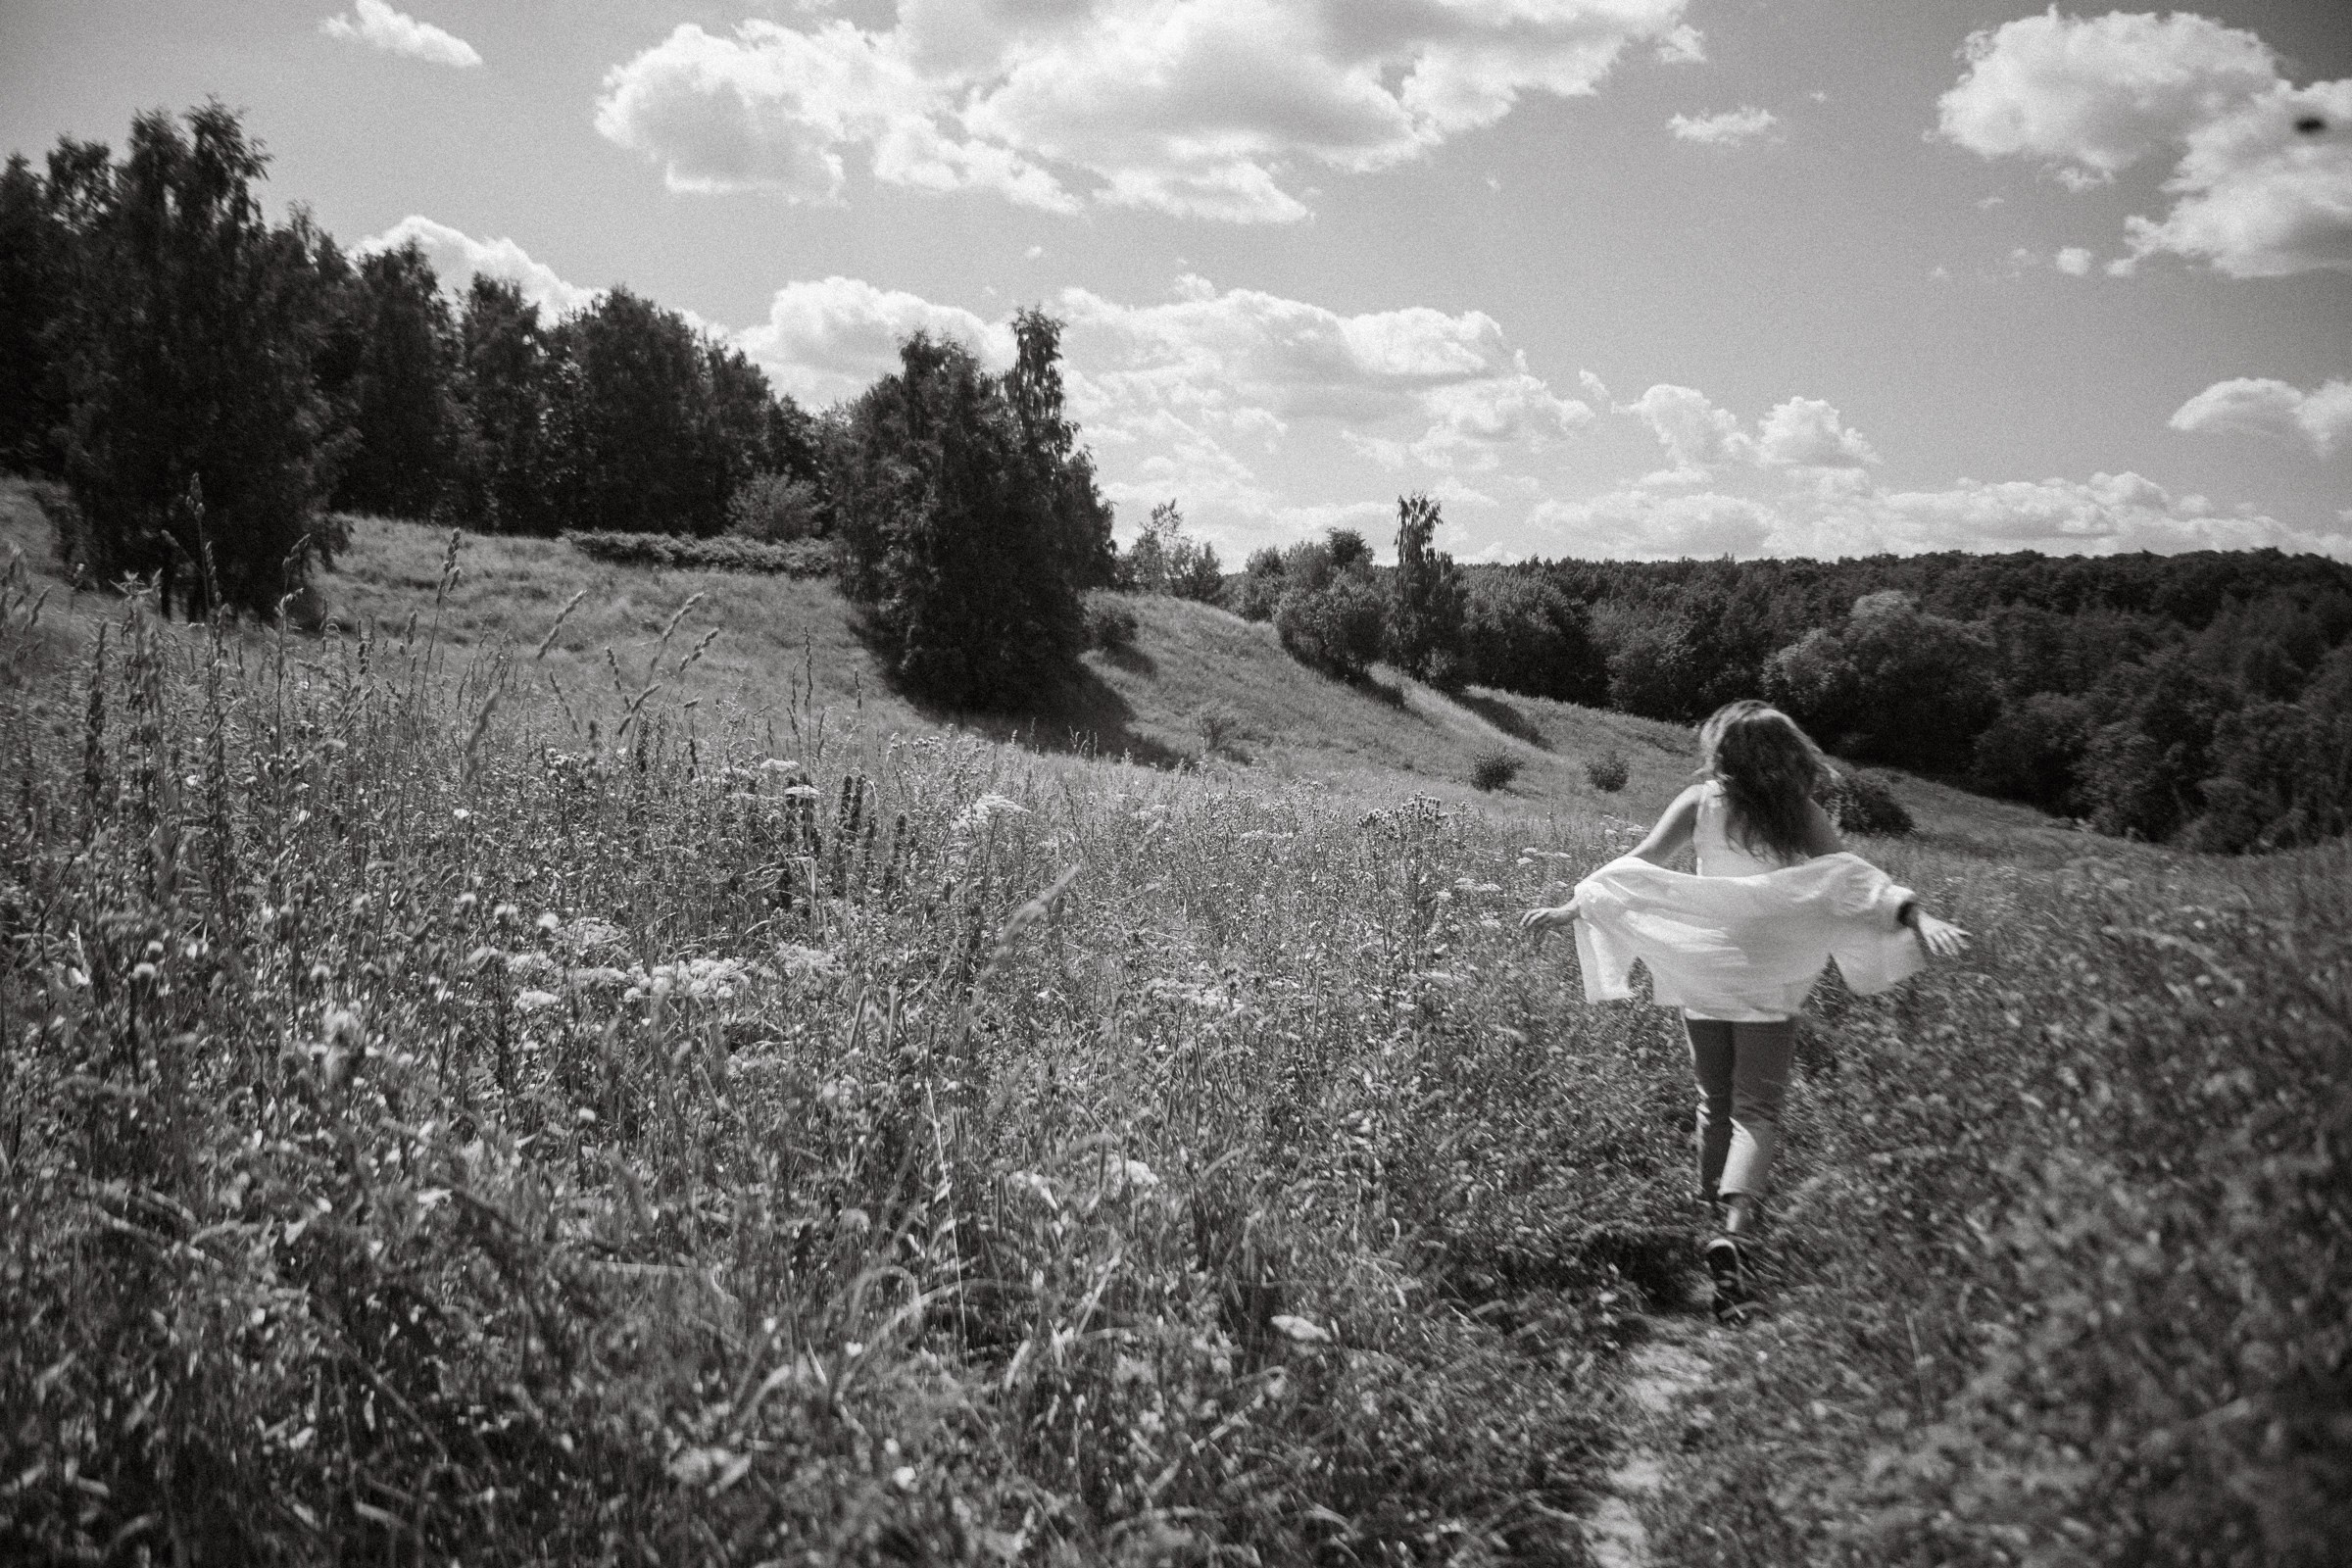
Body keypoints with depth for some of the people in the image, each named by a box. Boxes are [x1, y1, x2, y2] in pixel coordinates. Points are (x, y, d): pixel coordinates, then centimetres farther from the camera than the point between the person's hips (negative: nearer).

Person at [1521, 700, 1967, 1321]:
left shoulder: (1699, 803, -2)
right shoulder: (1804, 818, -2)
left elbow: (1638, 865, -6)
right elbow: (1851, 880, -13)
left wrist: (1567, 910, -5)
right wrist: (1916, 916, -17)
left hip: (1701, 975, 1)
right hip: (1769, 983, -1)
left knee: (1715, 1102, 17)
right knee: (1756, 1111, -2)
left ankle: (1715, 1216, 25)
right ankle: (1733, 1229, -23)